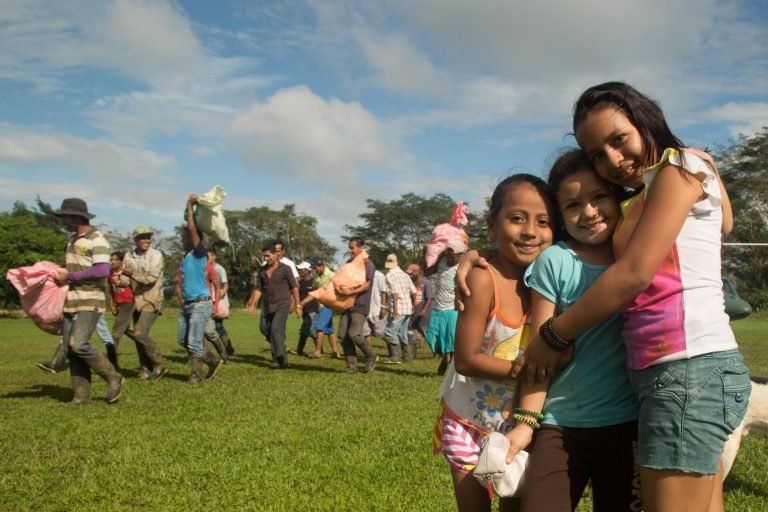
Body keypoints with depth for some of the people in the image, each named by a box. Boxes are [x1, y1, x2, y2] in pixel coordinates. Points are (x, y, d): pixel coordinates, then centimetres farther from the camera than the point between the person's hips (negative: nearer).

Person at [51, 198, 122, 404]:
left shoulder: (96, 239, -9)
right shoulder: (72, 239, 18)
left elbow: (102, 271, -20)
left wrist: (70, 277, -14)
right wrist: (61, 276, 8)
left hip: (90, 302, -9)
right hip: (71, 301, 9)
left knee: (79, 344, -19)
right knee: (70, 349, 4)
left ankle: (113, 378, -3)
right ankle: (81, 394, 9)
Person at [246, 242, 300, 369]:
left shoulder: (285, 268, -2)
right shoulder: (263, 270, 12)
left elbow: (294, 287, -1)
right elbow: (258, 288, 12)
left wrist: (297, 305, -4)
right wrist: (253, 304, 2)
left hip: (282, 305, -6)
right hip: (268, 307, 6)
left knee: (276, 329, -21)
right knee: (270, 333, 7)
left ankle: (280, 359, -20)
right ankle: (281, 359, 18)